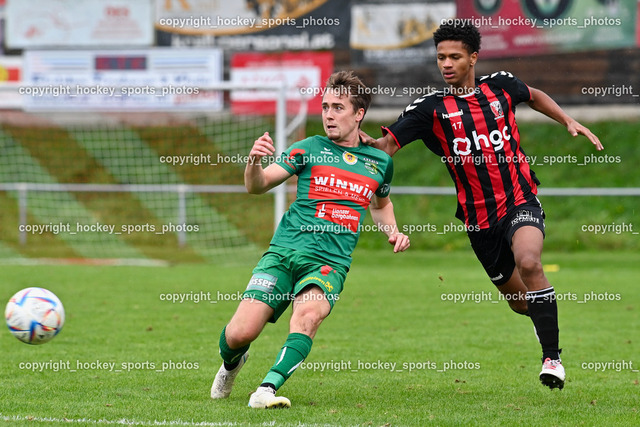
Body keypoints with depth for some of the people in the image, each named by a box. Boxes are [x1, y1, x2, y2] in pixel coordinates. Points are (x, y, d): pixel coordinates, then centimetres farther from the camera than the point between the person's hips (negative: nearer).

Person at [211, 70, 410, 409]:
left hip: (331, 263, 1)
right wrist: (254, 162, -21)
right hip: (284, 253, 0)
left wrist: (392, 231, 16)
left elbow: (380, 203, 36)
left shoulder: (381, 162, 15)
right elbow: (256, 186, 1)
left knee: (309, 314, -34)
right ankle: (231, 363, 24)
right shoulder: (310, 149, 7)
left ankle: (267, 389, -40)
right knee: (241, 333, -13)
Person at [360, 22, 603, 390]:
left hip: (520, 201, -1)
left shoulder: (501, 86, 2)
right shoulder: (430, 108, -4)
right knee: (518, 300, 10)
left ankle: (552, 357, -24)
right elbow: (388, 144, -12)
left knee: (528, 263, -30)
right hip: (479, 219, 2)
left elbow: (533, 96, 25)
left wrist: (568, 121, 15)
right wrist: (366, 140, -34)